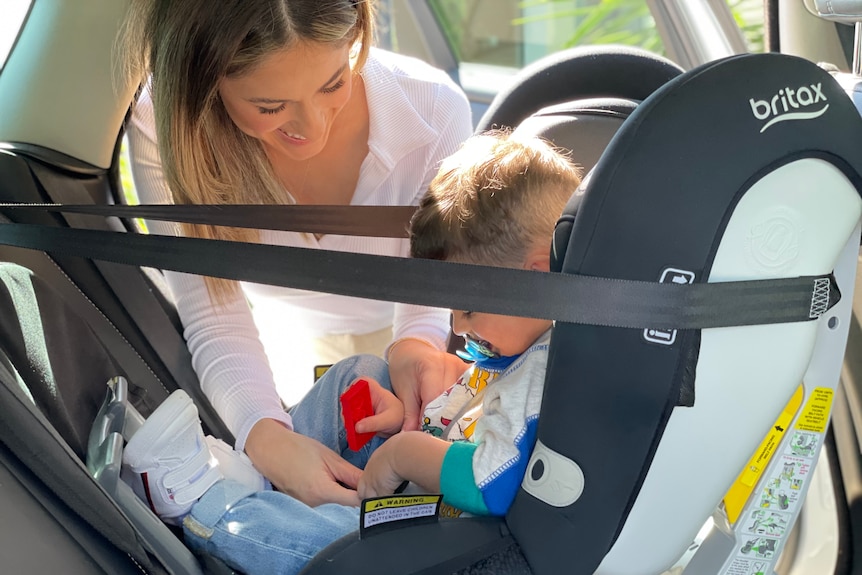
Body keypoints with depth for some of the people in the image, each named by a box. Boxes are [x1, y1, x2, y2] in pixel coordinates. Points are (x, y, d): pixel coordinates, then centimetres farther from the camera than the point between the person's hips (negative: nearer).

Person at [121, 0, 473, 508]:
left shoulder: (433, 108, -34)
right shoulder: (166, 129, -32)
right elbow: (218, 321, -28)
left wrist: (418, 343, -45)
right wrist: (265, 436, -47)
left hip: (400, 336, 0)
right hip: (287, 349, 1)